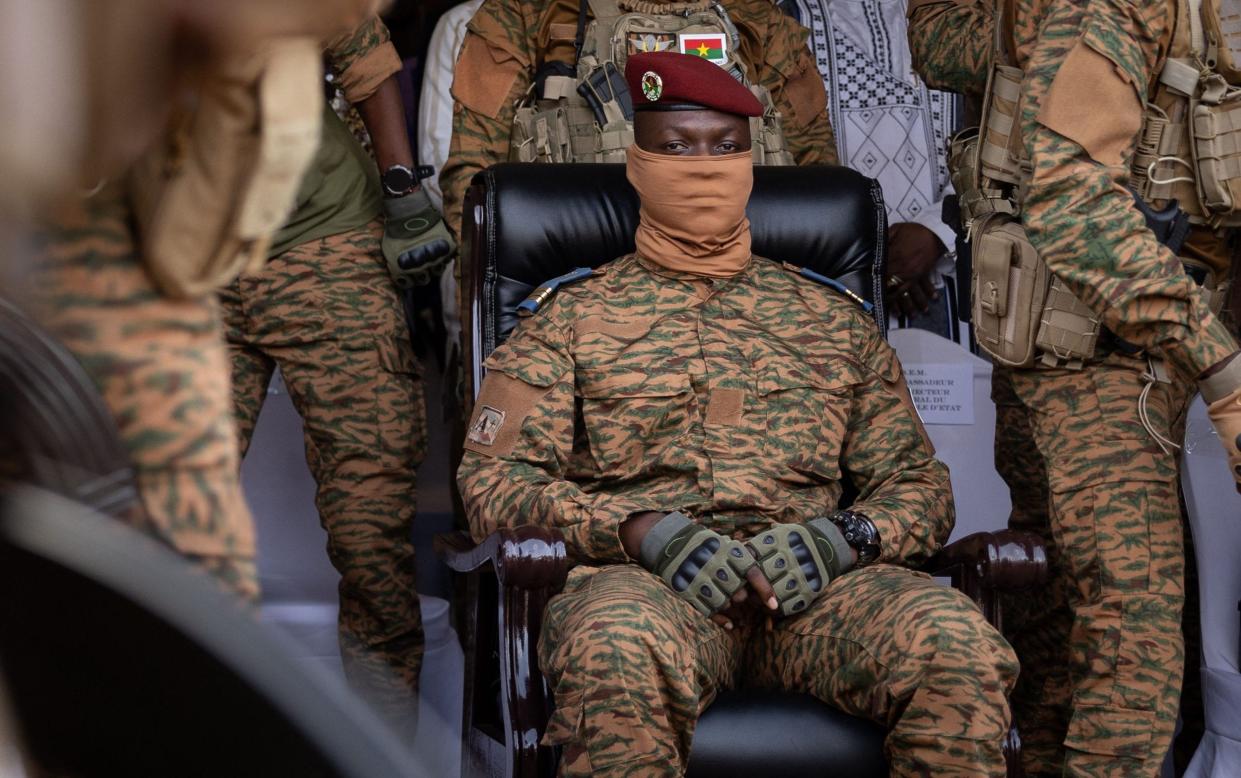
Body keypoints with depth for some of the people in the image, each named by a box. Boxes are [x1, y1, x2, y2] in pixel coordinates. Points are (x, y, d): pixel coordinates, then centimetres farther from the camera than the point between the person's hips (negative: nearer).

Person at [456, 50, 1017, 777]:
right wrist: (640, 530, -12)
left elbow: (919, 483, 19)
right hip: (639, 578, -2)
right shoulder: (570, 319, 16)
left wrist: (846, 535, -6)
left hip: (812, 582, 2)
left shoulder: (836, 320, 23)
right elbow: (493, 478, 6)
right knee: (620, 648, -41)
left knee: (957, 640, -32)